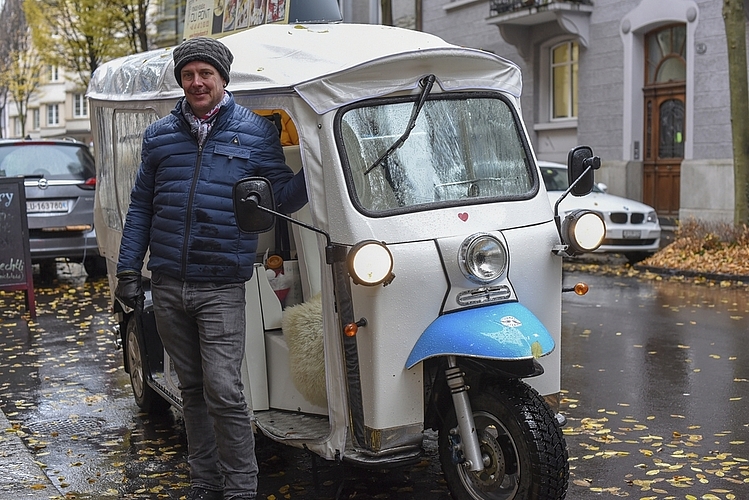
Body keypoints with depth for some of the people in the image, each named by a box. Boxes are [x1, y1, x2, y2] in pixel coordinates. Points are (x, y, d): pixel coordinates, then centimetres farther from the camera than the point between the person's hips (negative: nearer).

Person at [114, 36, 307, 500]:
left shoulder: (257, 132, 3)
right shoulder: (159, 136, 11)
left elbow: (282, 197, 1)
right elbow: (141, 206, 14)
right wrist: (128, 269, 9)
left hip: (221, 290, -4)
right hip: (167, 287, 4)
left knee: (224, 391, -9)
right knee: (193, 389, 14)